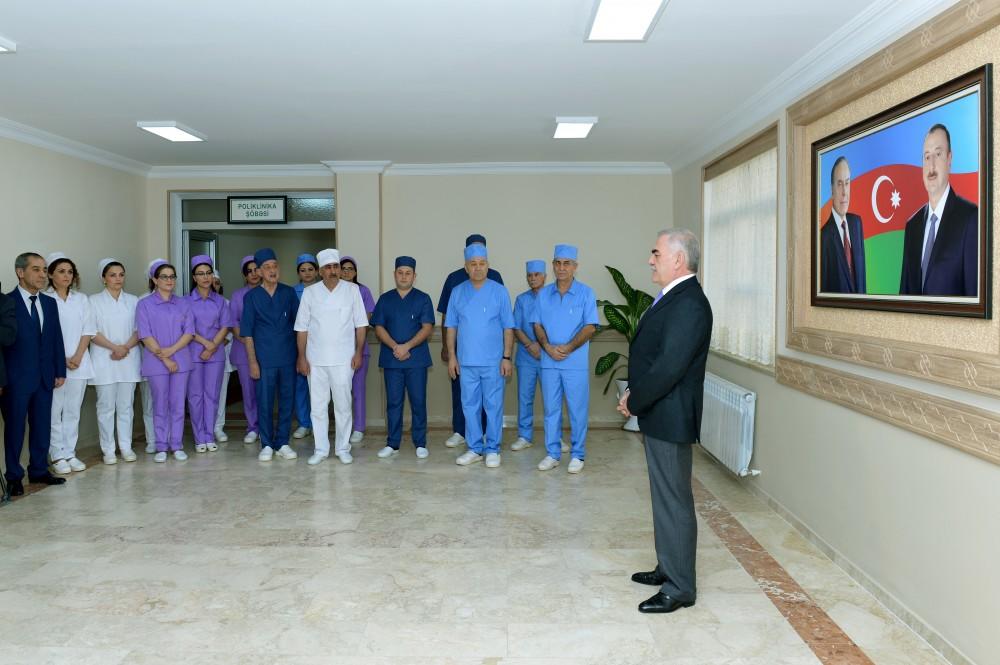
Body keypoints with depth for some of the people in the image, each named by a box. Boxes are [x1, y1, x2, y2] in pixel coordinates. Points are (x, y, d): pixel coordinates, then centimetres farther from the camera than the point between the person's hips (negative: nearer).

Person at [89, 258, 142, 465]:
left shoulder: (133, 301, 9)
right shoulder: (94, 301, 2)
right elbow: (92, 332, -4)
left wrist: (126, 348, -10)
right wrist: (114, 347, -15)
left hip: (129, 359, 2)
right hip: (104, 360, -2)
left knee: (126, 405, 5)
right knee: (106, 406, 1)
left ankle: (126, 447, 12)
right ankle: (108, 450, 8)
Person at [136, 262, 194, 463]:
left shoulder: (183, 304, 9)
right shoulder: (144, 304, 1)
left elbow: (189, 332, 2)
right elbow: (145, 336, -5)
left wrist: (172, 350, -12)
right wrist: (164, 359, -11)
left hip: (181, 360, 2)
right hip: (156, 362, -2)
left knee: (178, 404, 4)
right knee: (160, 405, 4)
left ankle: (177, 446, 12)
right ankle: (161, 447, 12)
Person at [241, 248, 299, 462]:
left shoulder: (289, 293, 5)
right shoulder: (251, 296, 1)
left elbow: (297, 324, 9)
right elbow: (247, 332, 1)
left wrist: (301, 354, 5)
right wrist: (252, 361, -4)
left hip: (288, 357, 1)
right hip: (264, 358, -1)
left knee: (287, 400, 6)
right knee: (265, 402, 3)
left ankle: (282, 443, 18)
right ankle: (266, 444, 17)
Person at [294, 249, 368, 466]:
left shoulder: (352, 290, 0)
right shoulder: (309, 292, 2)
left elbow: (360, 324, 2)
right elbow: (302, 327, 4)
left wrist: (358, 352, -5)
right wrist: (302, 357, 0)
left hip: (343, 359, -1)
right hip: (315, 359, 1)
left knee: (343, 405, 5)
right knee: (318, 406, 7)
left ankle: (343, 448, 17)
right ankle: (321, 449, 18)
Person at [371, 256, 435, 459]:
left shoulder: (423, 299, 3)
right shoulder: (385, 299, 10)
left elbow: (427, 327, -5)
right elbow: (379, 328, 3)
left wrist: (406, 347, -16)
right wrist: (395, 347, -12)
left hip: (417, 359, -2)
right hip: (391, 359, 2)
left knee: (418, 402, 2)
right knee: (393, 402, 6)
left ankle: (420, 444, 11)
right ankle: (392, 444, 14)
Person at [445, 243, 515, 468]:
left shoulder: (499, 291, 0)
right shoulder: (457, 292, 6)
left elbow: (508, 328, 0)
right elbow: (451, 327, 9)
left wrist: (507, 357, -6)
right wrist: (451, 356, 3)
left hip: (493, 362, -2)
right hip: (466, 362, 2)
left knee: (493, 406, 3)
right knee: (470, 406, 8)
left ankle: (493, 449, 14)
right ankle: (474, 448, 19)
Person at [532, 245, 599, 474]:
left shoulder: (586, 293, -2)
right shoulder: (544, 294, 8)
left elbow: (590, 327, -7)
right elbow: (537, 324, 7)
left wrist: (569, 347, -16)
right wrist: (548, 347, -10)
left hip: (576, 363, -3)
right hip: (549, 362, 3)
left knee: (577, 410, 3)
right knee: (551, 409, 9)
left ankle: (577, 455, 13)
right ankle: (552, 454, 18)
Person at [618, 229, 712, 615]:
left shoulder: (689, 304, -20)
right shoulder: (674, 298, 12)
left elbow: (669, 368, -25)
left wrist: (634, 401, -13)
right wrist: (635, 394, 3)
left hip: (669, 420, -10)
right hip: (658, 416, 10)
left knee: (674, 501, 0)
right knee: (665, 496, 20)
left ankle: (679, 589, 13)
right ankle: (668, 568, 35)